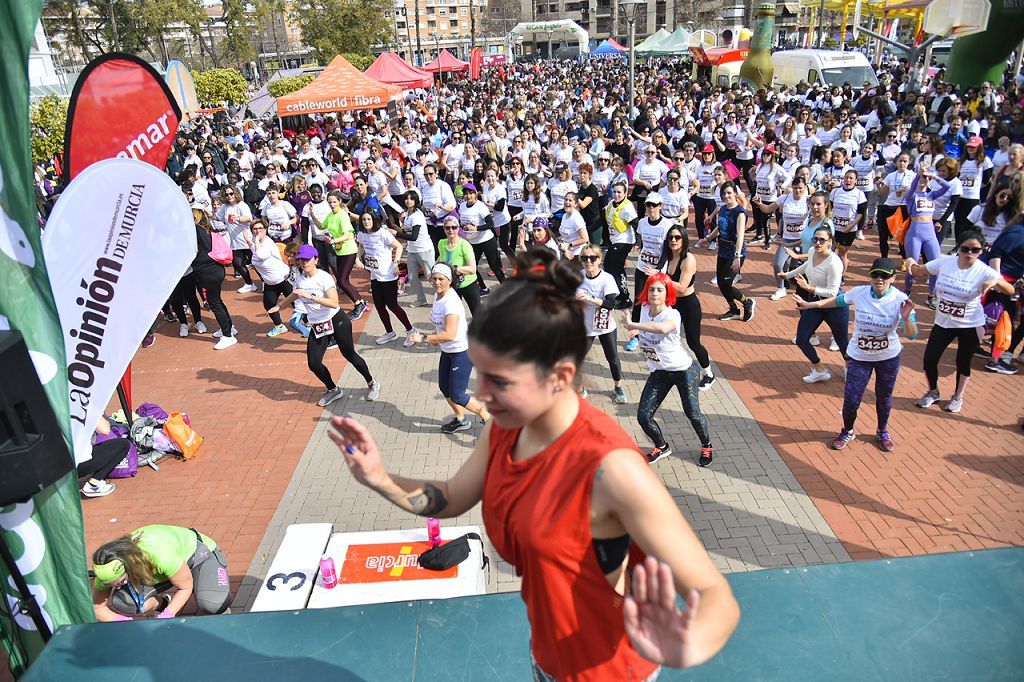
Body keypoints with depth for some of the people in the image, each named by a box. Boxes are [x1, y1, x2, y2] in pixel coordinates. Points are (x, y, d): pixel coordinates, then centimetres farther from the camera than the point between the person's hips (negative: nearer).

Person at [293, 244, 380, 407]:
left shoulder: (324, 277, -18)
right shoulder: (299, 278, 2)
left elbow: (334, 303, -31)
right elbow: (295, 295, 26)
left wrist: (311, 297, -37)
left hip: (336, 321, -6)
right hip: (317, 326, 6)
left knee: (350, 355, 5)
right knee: (313, 364, -1)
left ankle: (372, 383, 28)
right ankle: (333, 390, 24)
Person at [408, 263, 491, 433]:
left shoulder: (451, 302, -27)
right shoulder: (438, 295, 2)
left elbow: (449, 334, -32)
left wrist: (424, 338, -27)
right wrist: (435, 337, 6)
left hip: (462, 352, -10)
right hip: (447, 351, 10)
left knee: (457, 396, -4)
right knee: (444, 388, 20)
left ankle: (488, 419, 15)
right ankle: (461, 420, 41)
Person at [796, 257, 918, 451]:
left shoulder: (900, 300, -21)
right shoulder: (859, 293, -18)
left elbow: (912, 335, -22)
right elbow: (838, 300, 3)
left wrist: (906, 318, -42)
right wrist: (809, 305, 5)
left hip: (889, 357, 0)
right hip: (859, 357, 0)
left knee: (884, 397, 19)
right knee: (851, 400, 4)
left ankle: (882, 432, 47)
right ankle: (847, 432, 34)